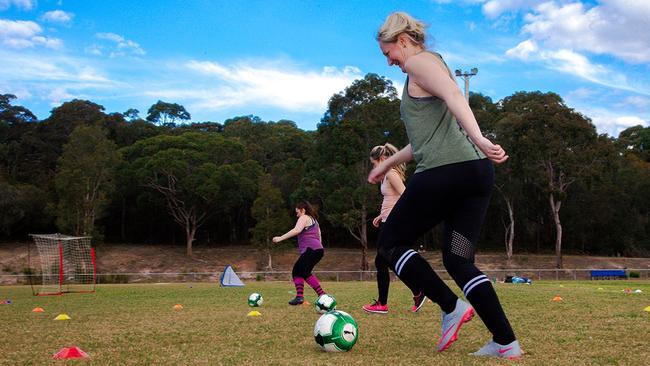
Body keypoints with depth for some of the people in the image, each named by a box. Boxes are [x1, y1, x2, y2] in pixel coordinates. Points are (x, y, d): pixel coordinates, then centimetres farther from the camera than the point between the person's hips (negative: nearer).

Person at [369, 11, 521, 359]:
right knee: (459, 261, 10)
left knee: (390, 244, 7)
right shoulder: (432, 67, 29)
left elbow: (454, 95, -20)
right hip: (478, 170, 9)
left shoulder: (420, 61, 1)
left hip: (443, 173, -9)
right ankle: (506, 342, 3)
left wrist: (479, 139, -34)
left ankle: (452, 308, -2)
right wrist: (388, 163, 41)